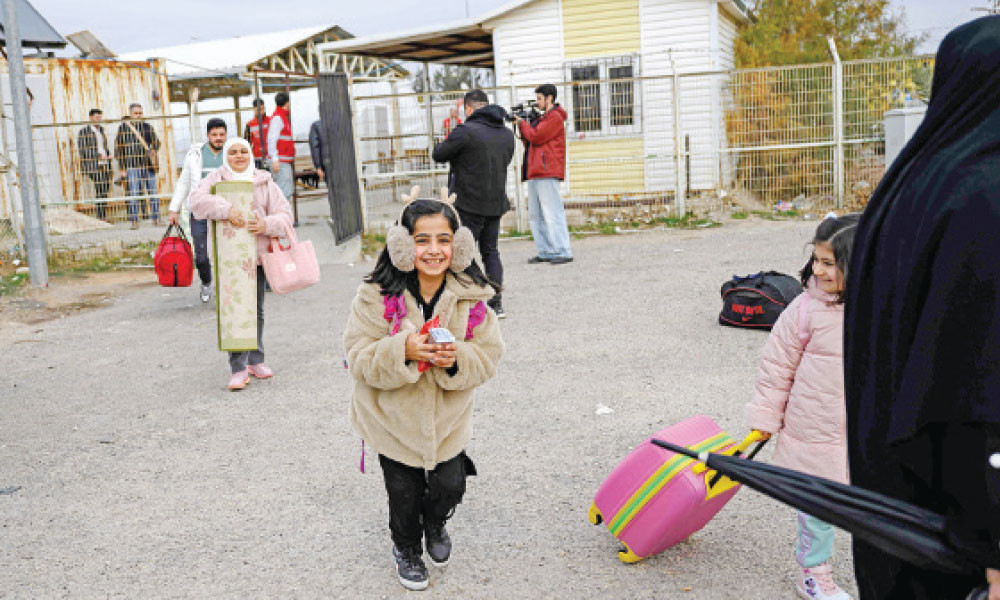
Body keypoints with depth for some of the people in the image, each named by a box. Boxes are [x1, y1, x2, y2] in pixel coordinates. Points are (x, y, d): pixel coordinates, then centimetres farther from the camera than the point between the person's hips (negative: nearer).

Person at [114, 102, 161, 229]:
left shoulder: (147, 127, 12)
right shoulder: (123, 128, 5)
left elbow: (156, 142, 13)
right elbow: (118, 149, 5)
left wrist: (154, 150, -12)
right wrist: (122, 168, 0)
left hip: (148, 165, 2)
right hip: (132, 166, -2)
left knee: (153, 193, 2)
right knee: (134, 194, -4)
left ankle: (156, 218, 10)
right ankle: (134, 221, 1)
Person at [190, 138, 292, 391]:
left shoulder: (264, 182, 9)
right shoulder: (216, 179, 3)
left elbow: (285, 215, 5)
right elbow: (197, 199, -15)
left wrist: (267, 225, -16)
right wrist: (226, 210, -30)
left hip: (258, 255, 3)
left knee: (257, 310, 13)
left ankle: (256, 360, 27)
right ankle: (238, 368, -8)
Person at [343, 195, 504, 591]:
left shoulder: (472, 297, -10)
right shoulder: (377, 294, -18)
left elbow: (488, 358, -6)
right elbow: (359, 356, -17)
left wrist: (456, 359, -28)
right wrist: (402, 351, -35)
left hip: (448, 418, 2)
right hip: (393, 418, -1)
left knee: (450, 485, 8)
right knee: (404, 493, 13)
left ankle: (435, 524, 45)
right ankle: (406, 548, 45)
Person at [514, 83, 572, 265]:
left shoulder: (554, 117, -5)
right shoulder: (544, 118, 26)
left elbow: (535, 137, -14)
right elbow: (530, 139, 23)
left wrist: (522, 123, 2)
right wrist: (521, 126, 10)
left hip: (547, 174, -10)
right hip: (535, 174, 10)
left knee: (552, 213, -12)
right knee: (536, 215, 8)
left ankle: (563, 253, -11)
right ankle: (545, 252, 11)